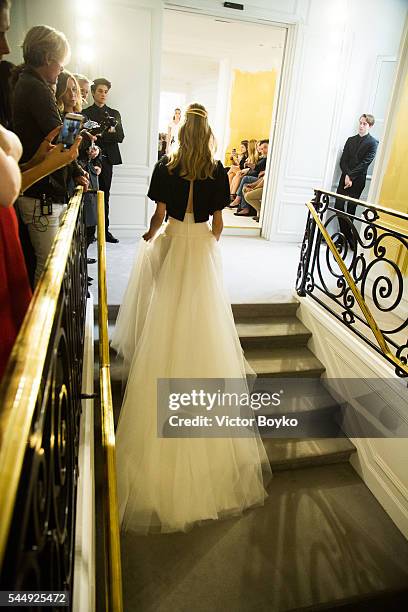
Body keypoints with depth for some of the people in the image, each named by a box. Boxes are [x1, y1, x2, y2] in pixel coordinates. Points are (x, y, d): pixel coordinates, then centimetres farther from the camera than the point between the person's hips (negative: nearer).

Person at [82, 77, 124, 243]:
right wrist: (107, 132, -13)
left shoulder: (114, 114, 16)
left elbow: (120, 136, 5)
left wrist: (99, 133, -7)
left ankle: (105, 230, 8)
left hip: (107, 160, 3)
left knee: (104, 196, 5)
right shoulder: (85, 113, 6)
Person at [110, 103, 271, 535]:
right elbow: (217, 222, 0)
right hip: (202, 248, 1)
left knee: (165, 318, 12)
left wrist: (150, 236, 15)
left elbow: (159, 215, -5)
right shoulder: (217, 171, -3)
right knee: (202, 324, 10)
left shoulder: (166, 167, -5)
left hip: (171, 244, 0)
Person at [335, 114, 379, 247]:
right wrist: (346, 175, -10)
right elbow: (343, 160, 6)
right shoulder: (351, 140, 14)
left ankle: (347, 236, 12)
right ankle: (348, 236, 12)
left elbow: (365, 163, -10)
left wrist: (351, 176, -16)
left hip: (358, 180, -4)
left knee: (350, 209, -2)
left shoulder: (373, 143, -2)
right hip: (345, 178, 4)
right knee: (338, 206, -1)